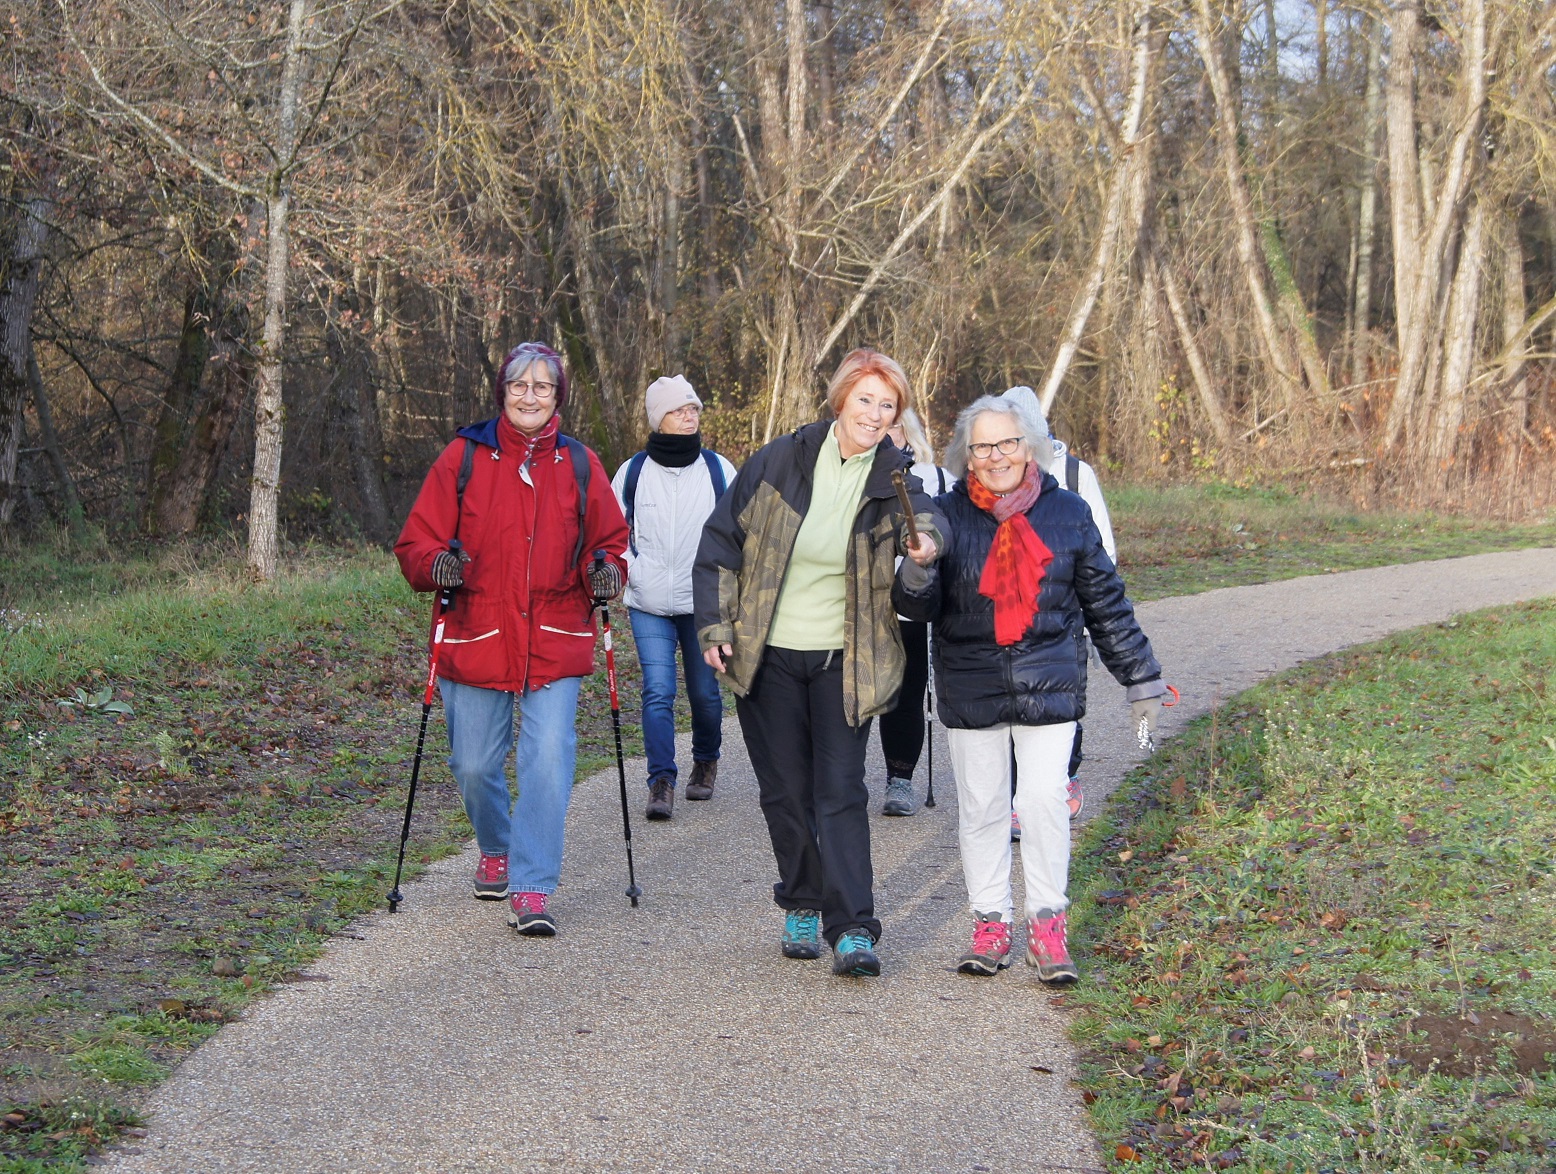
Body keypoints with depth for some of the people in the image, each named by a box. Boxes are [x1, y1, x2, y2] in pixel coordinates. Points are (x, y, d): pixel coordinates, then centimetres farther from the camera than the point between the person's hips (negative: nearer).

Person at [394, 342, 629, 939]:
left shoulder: (580, 465, 7)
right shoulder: (464, 457, 3)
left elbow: (609, 540, 16)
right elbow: (416, 542, 3)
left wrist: (607, 571, -6)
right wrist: (436, 564, -19)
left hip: (555, 644, 0)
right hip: (476, 642, 0)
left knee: (548, 760, -12)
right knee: (474, 765, 7)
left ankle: (532, 889, -5)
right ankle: (496, 850, 38)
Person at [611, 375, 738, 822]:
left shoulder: (719, 470, 2)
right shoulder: (633, 472, 2)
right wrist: (630, 570, -3)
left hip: (705, 604, 1)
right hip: (649, 606, 0)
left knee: (705, 692, 8)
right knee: (657, 692, -11)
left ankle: (705, 762, 32)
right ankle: (661, 782, -9)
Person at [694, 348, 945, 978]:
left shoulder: (893, 477, -3)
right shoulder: (781, 461, -4)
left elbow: (923, 510, -25)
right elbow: (721, 539, 2)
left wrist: (927, 536, -49)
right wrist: (715, 624, -4)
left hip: (844, 661, -1)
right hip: (767, 656, 1)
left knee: (841, 792, -6)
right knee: (785, 791, 9)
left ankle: (852, 931, -5)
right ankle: (802, 908, 26)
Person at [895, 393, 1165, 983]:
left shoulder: (1066, 513, 2)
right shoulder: (948, 515, -1)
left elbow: (1106, 602, 10)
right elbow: (919, 607, -5)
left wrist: (1140, 678, 13)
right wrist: (916, 576, -29)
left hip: (1048, 684, 0)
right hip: (971, 686, 1)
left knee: (1044, 800, -6)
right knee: (981, 806, 6)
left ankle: (1047, 925, 6)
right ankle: (990, 923, 17)